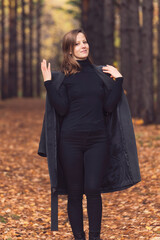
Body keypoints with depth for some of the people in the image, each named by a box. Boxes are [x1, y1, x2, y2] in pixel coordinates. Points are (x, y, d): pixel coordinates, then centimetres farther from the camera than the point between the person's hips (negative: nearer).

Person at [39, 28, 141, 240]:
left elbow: (109, 107, 3)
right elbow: (62, 109, -8)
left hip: (98, 139, 1)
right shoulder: (64, 76, 3)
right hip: (71, 141, -1)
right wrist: (48, 82, -12)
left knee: (93, 189, -7)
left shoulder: (100, 73, 10)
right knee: (75, 193, 4)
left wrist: (118, 80, 1)